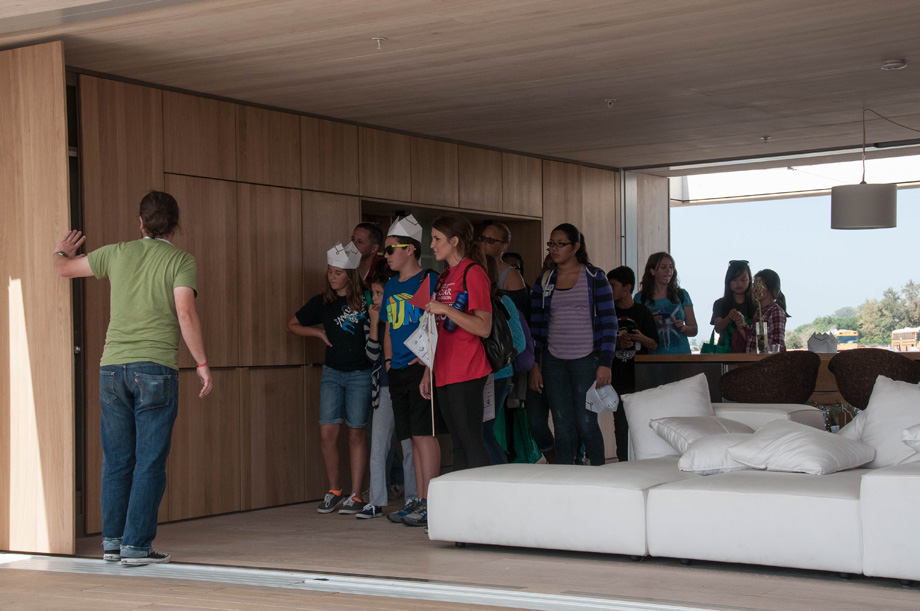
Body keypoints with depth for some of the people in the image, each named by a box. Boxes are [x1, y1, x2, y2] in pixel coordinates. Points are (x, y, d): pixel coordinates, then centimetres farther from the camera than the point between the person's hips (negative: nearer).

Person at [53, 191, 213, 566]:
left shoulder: (118, 253, 9)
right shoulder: (181, 261, -1)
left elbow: (64, 269, 21)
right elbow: (185, 314, -13)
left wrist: (62, 251, 43)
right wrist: (202, 363, -7)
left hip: (113, 367, 4)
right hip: (156, 369, -4)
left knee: (117, 460, 11)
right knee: (150, 462, 0)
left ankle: (112, 540, 14)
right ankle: (137, 544, -3)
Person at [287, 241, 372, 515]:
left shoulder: (367, 299, -2)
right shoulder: (322, 302, 6)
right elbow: (292, 325, 17)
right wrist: (319, 332, 5)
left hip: (360, 373, -3)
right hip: (332, 372, 3)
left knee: (356, 433, 0)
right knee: (327, 432, -4)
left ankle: (355, 495, 7)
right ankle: (334, 490, 11)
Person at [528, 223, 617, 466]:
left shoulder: (594, 277, 0)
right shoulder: (544, 281, 10)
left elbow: (609, 322, -2)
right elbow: (536, 326, 12)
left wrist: (605, 363, -9)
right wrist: (534, 366, 5)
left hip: (586, 361, -3)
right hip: (554, 362, 3)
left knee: (586, 423, -7)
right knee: (562, 427, 2)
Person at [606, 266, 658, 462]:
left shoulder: (643, 312, 3)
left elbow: (654, 345, 4)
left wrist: (641, 338, -15)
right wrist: (617, 343, -11)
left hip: (640, 375, -1)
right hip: (618, 377, 1)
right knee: (621, 421, 2)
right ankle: (623, 461, 8)